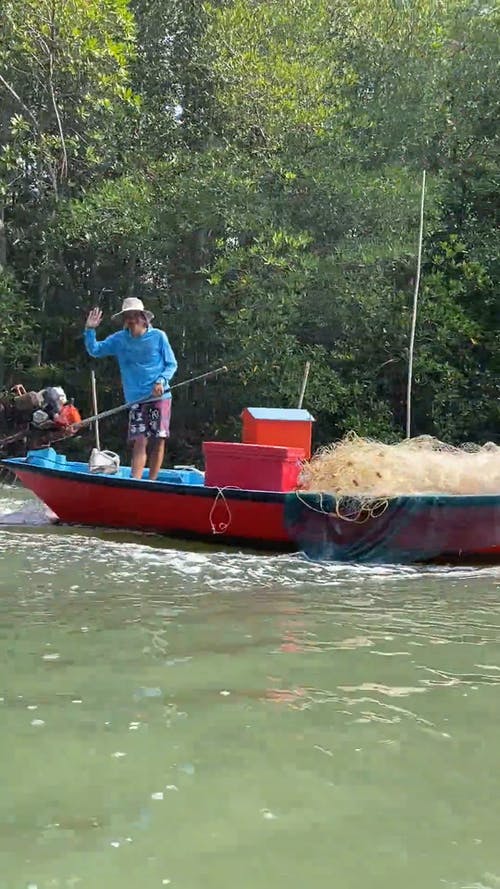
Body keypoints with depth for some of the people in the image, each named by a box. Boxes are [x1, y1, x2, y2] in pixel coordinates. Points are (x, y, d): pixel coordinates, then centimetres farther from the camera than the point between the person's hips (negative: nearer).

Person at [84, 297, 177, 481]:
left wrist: (161, 381, -13)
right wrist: (90, 330, -7)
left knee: (158, 440, -1)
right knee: (140, 441, -9)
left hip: (160, 397, -1)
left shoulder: (158, 336, -1)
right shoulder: (119, 340, 6)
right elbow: (95, 350, 7)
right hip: (136, 400, 1)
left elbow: (171, 364, 3)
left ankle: (152, 481, 9)